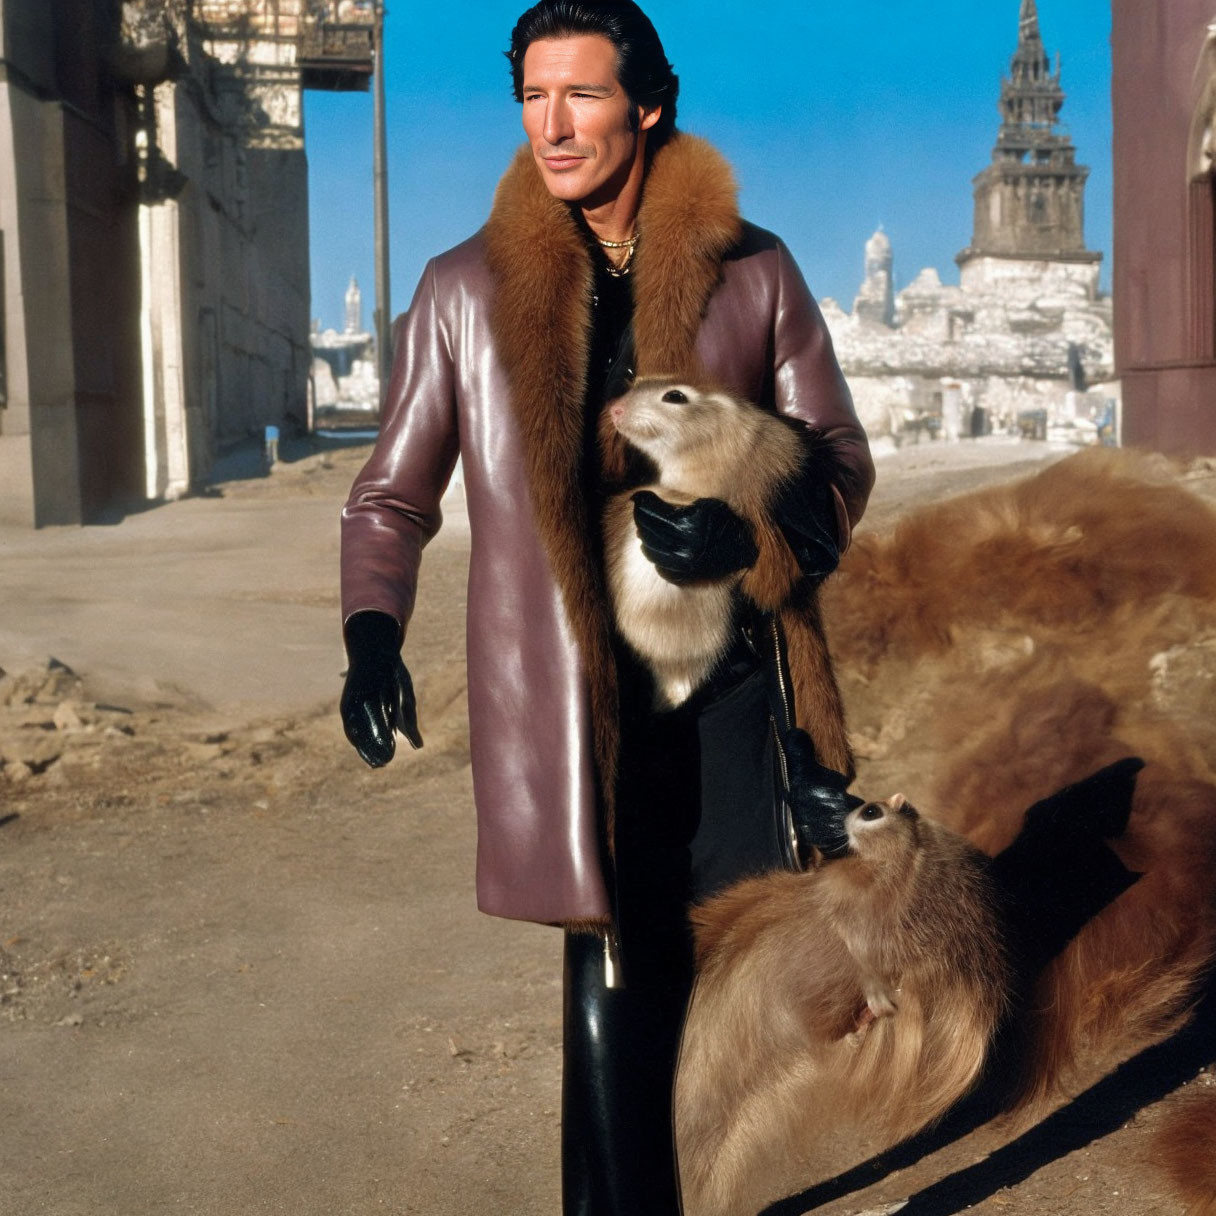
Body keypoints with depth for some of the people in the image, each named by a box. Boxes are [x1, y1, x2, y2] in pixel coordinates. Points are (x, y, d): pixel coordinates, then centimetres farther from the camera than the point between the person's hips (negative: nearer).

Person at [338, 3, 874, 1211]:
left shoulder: (752, 272, 5)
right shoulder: (464, 290, 5)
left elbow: (838, 462, 9)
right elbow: (392, 491, 10)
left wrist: (751, 531, -13)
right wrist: (372, 636, -8)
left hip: (728, 685, 2)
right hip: (568, 701, -1)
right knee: (616, 971, -3)